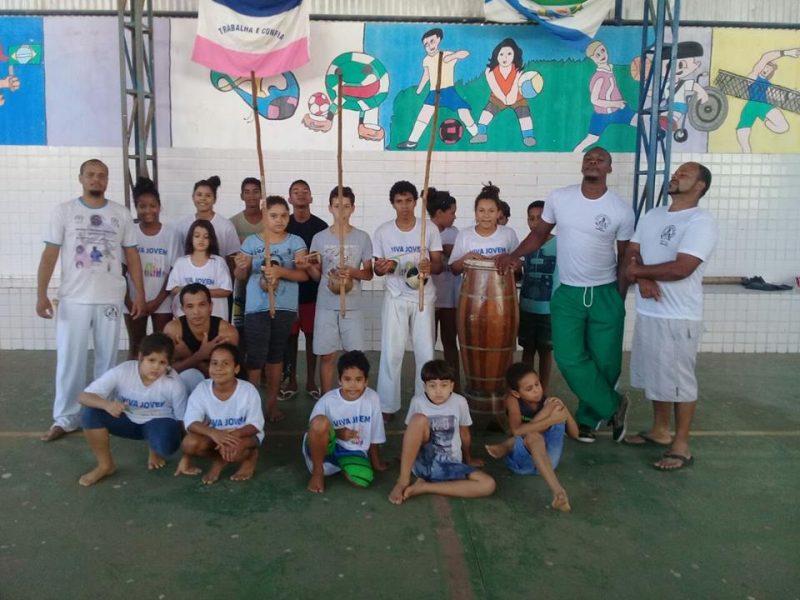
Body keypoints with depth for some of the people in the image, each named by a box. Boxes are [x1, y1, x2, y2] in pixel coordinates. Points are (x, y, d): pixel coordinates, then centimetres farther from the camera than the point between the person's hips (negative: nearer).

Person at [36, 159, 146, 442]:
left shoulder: (121, 214, 6)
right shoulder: (64, 211, 3)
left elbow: (132, 255, 7)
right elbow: (50, 254, -1)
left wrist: (140, 294, 1)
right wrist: (41, 293, -8)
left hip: (110, 299, 1)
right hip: (73, 299, -1)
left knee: (107, 359, 8)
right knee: (69, 360, 3)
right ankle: (65, 418, 15)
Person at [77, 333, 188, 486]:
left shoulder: (174, 383, -24)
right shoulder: (122, 372, -23)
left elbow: (183, 420, -12)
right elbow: (84, 397, -24)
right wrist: (107, 404, -46)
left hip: (158, 422, -2)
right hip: (127, 420, 2)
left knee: (166, 444, -36)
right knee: (90, 413, -25)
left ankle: (155, 453, 5)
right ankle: (105, 465, -4)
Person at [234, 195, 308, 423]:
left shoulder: (296, 242, 2)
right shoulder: (251, 242, 2)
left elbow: (303, 274, -6)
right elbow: (240, 276, 5)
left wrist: (280, 271, -22)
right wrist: (240, 268, -18)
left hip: (285, 308, 1)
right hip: (257, 308, -1)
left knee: (276, 354, 11)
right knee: (256, 356, -5)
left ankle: (272, 402, 22)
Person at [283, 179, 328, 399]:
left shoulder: (320, 226, 0)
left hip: (313, 290, 0)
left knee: (311, 335, 8)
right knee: (290, 335, 7)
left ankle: (311, 381, 19)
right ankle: (291, 381, 20)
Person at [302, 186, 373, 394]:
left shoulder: (363, 238, -1)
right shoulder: (319, 238, 1)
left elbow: (368, 273, 3)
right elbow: (316, 276, 5)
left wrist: (353, 272, -17)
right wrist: (309, 265, -16)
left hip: (353, 306, 0)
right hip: (326, 305, 1)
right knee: (327, 355, 5)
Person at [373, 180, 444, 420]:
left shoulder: (430, 229, -2)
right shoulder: (382, 231, 0)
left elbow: (439, 264, -2)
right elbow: (377, 268, 6)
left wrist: (429, 268, -26)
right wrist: (381, 268, -19)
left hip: (424, 297, 0)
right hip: (395, 297, 0)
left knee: (426, 352, 3)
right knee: (391, 352, -1)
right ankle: (387, 405, 11)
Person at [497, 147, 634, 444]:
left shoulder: (621, 209, -6)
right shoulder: (559, 198, -2)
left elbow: (625, 258, 2)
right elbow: (540, 233, 8)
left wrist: (620, 300, 0)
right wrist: (513, 256, -8)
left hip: (606, 294, 0)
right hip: (568, 293, 1)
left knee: (605, 361, 4)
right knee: (570, 358, -8)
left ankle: (588, 418, 25)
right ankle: (613, 406, 11)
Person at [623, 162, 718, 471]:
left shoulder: (701, 221, -13)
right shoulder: (651, 216, 11)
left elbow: (681, 269, -23)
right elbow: (631, 255, 6)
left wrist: (639, 271, -9)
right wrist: (643, 279, -15)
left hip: (679, 317, -7)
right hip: (647, 312, 8)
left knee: (679, 381, 2)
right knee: (656, 375, 18)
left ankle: (681, 445, 15)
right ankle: (659, 430, 34)